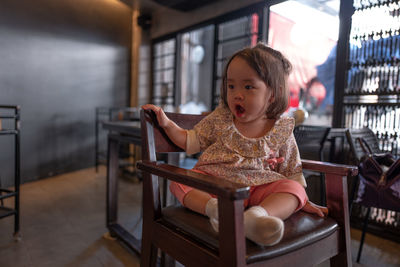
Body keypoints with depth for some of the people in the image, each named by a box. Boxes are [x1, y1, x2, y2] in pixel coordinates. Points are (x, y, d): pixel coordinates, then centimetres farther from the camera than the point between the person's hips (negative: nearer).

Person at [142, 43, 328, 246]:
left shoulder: (282, 131, 2)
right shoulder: (220, 119, 4)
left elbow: (291, 171, 11)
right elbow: (191, 141, 9)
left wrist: (303, 201, 5)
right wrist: (167, 123, 0)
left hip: (259, 187, 0)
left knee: (293, 189, -23)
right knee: (180, 182, -21)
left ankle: (258, 214, -47)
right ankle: (214, 207, -40)